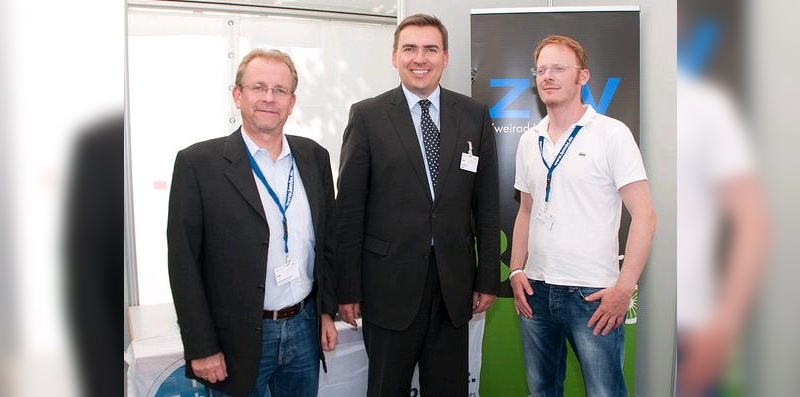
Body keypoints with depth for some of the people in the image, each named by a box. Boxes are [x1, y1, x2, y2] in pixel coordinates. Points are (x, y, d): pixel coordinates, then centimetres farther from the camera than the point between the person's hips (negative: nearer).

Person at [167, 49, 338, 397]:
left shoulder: (314, 157, 3)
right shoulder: (197, 163, -10)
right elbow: (184, 262, -10)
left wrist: (327, 310, 9)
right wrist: (201, 348, -11)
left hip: (305, 329, 4)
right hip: (238, 340, -4)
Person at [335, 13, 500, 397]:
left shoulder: (475, 116, 4)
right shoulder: (367, 116, -3)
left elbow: (486, 204, 6)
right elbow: (349, 209, -4)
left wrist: (488, 279, 5)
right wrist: (347, 289, -5)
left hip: (454, 281, 2)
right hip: (390, 282, -2)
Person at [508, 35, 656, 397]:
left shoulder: (612, 134, -6)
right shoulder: (529, 141, 10)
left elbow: (644, 216, -9)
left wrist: (624, 289, -14)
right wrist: (516, 271, 7)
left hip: (592, 294, -5)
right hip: (536, 290, 5)